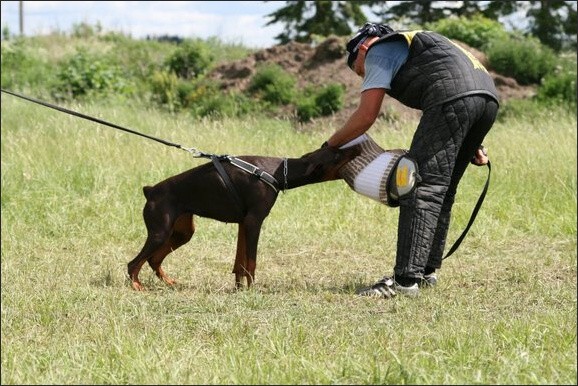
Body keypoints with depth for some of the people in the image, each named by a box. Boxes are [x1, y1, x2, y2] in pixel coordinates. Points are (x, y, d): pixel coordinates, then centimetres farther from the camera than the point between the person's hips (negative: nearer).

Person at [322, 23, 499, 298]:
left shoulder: (378, 52, 14)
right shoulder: (410, 45, 38)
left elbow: (366, 116, 5)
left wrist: (330, 145, 18)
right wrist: (472, 146, 27)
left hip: (453, 97, -9)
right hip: (488, 95, 9)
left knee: (423, 186, -10)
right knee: (442, 188, 17)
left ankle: (406, 280, -17)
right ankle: (426, 271, 21)